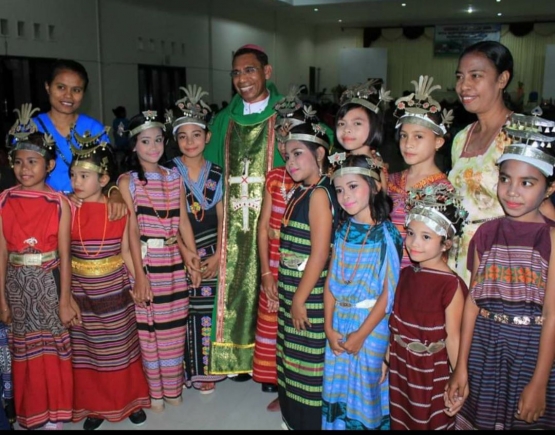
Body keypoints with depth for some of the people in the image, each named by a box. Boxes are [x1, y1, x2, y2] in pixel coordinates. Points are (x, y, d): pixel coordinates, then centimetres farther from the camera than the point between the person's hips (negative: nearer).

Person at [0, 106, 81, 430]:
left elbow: (64, 255, -7)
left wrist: (65, 300, -8)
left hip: (49, 281, -2)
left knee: (53, 345, 9)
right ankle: (32, 410, 33)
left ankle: (54, 410, 27)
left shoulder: (59, 203, -8)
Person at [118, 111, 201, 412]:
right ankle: (154, 391, 22)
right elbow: (132, 229, -9)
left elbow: (183, 221, 7)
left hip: (174, 263, 3)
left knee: (174, 328, 10)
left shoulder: (175, 178, 8)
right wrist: (139, 274, -14)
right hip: (144, 261, -3)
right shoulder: (127, 181, -2)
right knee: (147, 329, 6)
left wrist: (192, 258, -1)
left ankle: (173, 387, 26)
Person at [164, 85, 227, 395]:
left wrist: (218, 255, -5)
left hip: (211, 253, 2)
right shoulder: (168, 172, -1)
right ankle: (185, 370, 20)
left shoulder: (217, 173, 5)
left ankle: (206, 370, 21)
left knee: (209, 310, 4)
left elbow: (222, 217, 5)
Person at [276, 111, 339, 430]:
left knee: (309, 359, 4)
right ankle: (294, 416, 35)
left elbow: (319, 255, -21)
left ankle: (312, 421, 20)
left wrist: (300, 299, -17)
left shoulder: (320, 194, -16)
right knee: (294, 355, 19)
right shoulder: (302, 192, 11)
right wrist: (291, 296, 13)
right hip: (293, 290, 9)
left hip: (309, 293, -9)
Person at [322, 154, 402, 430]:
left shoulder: (386, 234, -14)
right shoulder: (343, 230, 1)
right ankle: (338, 423, 36)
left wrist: (361, 334, -13)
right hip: (339, 323, 5)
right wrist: (329, 326, -5)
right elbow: (331, 281, 2)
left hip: (371, 324, -5)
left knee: (365, 389, 9)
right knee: (337, 386, 17)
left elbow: (388, 293, -15)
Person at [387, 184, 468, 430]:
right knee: (400, 422, 20)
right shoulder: (406, 274, -1)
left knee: (431, 423, 12)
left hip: (432, 372, -6)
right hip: (401, 366, 6)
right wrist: (387, 358, 12)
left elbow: (452, 336, -17)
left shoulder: (451, 285, -21)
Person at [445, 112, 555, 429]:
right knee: (475, 418, 13)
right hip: (484, 348, 3)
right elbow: (473, 300, 2)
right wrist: (461, 366, 2)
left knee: (526, 420, 8)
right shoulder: (486, 233, 2)